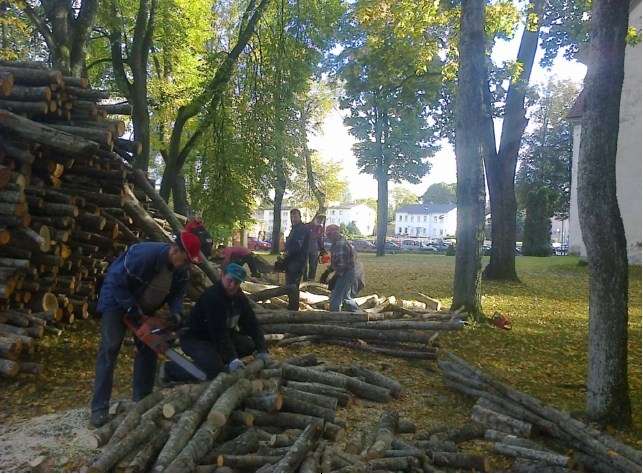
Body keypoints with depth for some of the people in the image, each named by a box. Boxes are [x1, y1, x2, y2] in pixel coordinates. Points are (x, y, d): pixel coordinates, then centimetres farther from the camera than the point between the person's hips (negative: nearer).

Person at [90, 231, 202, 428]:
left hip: (145, 307, 7)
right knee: (110, 349, -10)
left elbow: (178, 292, -1)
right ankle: (99, 408, -5)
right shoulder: (143, 255, -37)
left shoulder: (182, 269, -16)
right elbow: (116, 281, -30)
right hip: (117, 301, -6)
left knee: (148, 349, 4)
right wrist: (132, 309, -28)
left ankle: (142, 400, 16)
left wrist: (175, 312, -20)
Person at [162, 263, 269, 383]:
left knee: (249, 344, -1)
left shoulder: (240, 298, -3)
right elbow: (219, 332, -33)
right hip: (195, 339, -8)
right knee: (215, 369, -27)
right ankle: (170, 368, -9)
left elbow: (252, 324, -3)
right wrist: (232, 358, -36)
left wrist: (262, 350, -14)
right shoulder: (212, 297, -29)